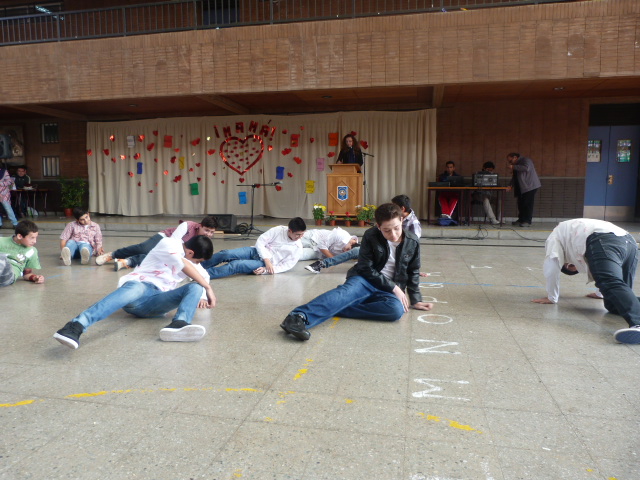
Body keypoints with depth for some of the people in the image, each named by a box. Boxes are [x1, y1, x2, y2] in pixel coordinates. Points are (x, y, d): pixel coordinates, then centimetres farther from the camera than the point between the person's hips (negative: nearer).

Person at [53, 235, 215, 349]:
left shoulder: (192, 260, 26)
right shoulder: (169, 244, 3)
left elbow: (204, 277, 41)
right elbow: (185, 266, -13)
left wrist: (200, 296, 20)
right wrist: (208, 289, -8)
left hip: (157, 301, 5)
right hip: (139, 286, -5)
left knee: (195, 288, -20)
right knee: (137, 289, -43)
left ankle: (179, 325, -53)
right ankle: (76, 326, -62)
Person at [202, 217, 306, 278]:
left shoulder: (298, 249, -4)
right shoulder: (279, 230, -4)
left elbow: (285, 266, -5)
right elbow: (260, 242, -4)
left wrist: (266, 270, -17)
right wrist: (267, 260, -16)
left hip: (262, 264, -2)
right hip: (256, 252, 3)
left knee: (235, 265, -28)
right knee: (225, 254, -21)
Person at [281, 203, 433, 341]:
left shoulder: (412, 242, 1)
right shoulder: (370, 236, -7)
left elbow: (413, 273, 13)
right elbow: (367, 269, -9)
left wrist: (415, 300, 9)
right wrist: (394, 287, -12)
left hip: (388, 290, 2)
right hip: (366, 281, -2)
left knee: (397, 309, -34)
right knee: (347, 291, -38)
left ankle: (331, 309, -37)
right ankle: (299, 316, -61)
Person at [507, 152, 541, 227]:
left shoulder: (525, 160, -6)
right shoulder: (516, 164, 22)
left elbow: (526, 168, -27)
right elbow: (514, 177, 23)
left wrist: (513, 167, -22)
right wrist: (511, 186, 9)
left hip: (530, 186, -9)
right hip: (522, 188, 9)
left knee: (528, 204, -10)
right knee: (521, 204, 5)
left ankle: (527, 221, -9)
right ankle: (521, 220, 12)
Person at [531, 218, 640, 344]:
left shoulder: (556, 234, 27)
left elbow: (551, 266, 12)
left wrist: (552, 297, 22)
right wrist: (603, 292, 67)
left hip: (603, 243, -7)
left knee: (612, 285, -29)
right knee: (613, 304, 7)